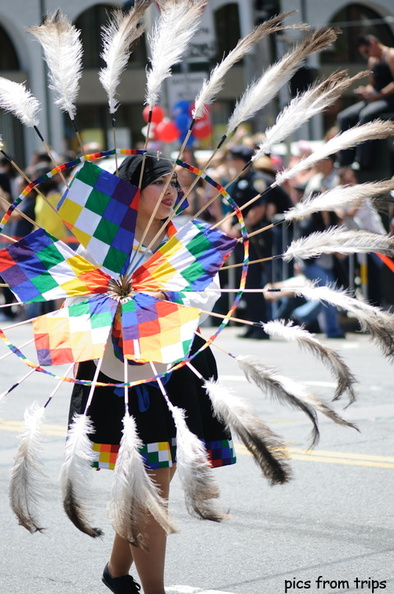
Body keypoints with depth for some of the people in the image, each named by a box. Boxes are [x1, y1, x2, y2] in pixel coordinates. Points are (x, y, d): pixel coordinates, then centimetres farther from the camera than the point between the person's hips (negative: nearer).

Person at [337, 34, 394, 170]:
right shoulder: (372, 60, 19)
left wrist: (378, 95, -25)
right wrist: (365, 91, 1)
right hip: (377, 99, 9)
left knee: (366, 115, -35)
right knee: (344, 117, -6)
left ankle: (362, 162, -33)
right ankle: (345, 162, -10)